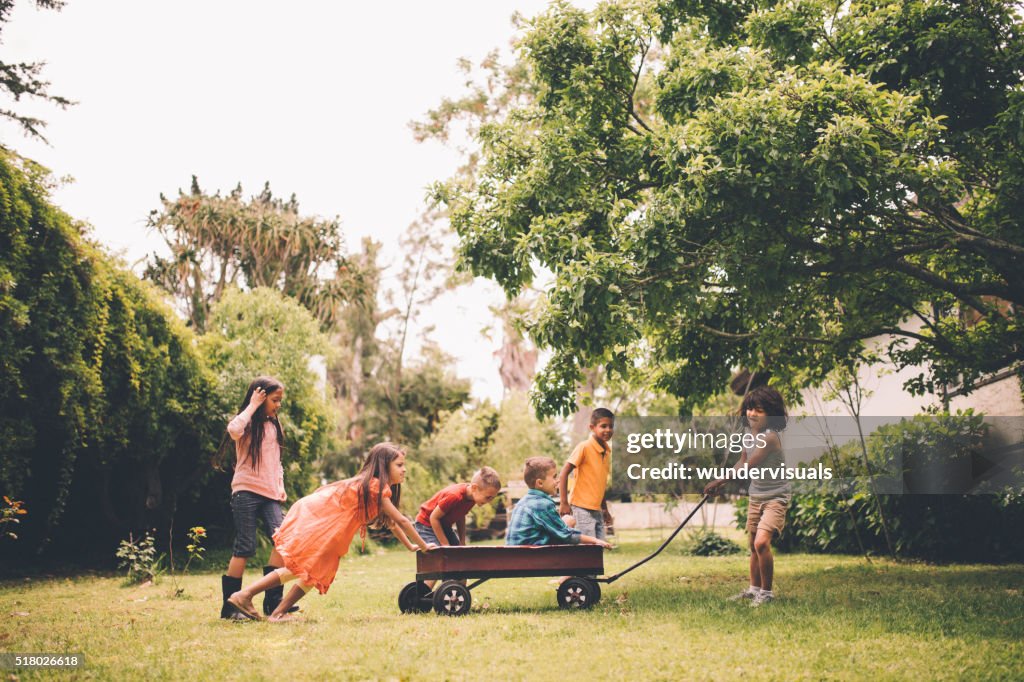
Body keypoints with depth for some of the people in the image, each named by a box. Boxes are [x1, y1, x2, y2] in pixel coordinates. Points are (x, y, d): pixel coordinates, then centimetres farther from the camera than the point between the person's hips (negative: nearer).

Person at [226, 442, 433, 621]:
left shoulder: (369, 486, 16)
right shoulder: (376, 487, -12)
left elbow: (390, 522, 25)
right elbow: (401, 521, -10)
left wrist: (410, 546, 26)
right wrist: (423, 546, -1)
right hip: (310, 516, -10)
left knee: (316, 572, 7)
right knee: (298, 568, -14)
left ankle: (280, 613, 0)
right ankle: (244, 595, -14)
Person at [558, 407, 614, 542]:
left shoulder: (608, 450, 9)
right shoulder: (584, 447, -12)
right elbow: (563, 474, -14)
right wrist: (563, 503, -18)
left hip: (597, 510, 7)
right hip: (582, 509, -7)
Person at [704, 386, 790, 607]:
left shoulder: (770, 436, -23)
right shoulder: (749, 435, 3)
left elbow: (747, 467, -25)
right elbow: (742, 463, 17)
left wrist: (719, 481, -22)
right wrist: (722, 483, 7)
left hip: (775, 497, -8)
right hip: (755, 496, 9)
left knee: (761, 542, -22)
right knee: (753, 546, 15)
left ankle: (766, 592, -8)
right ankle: (754, 589, 29)